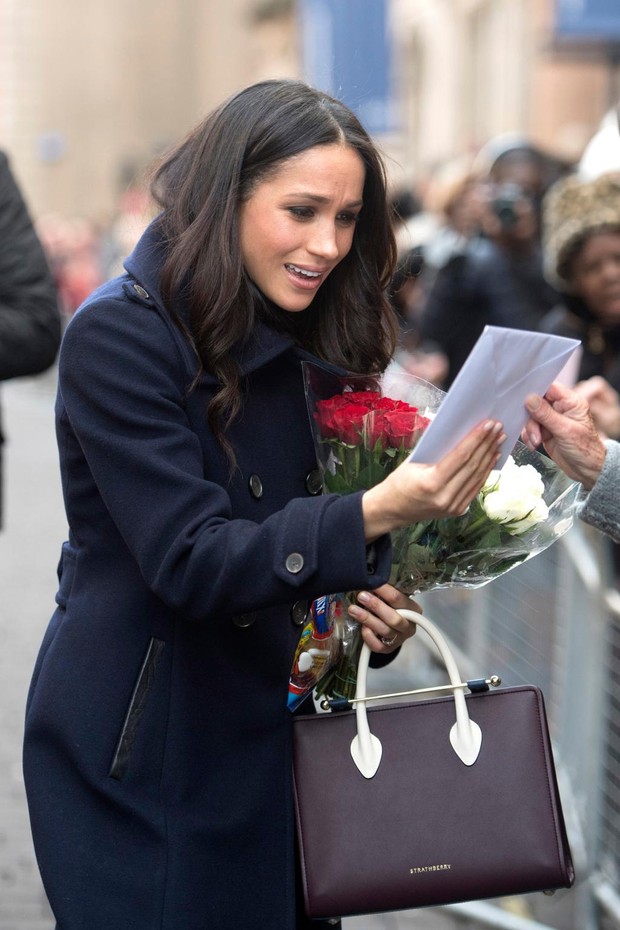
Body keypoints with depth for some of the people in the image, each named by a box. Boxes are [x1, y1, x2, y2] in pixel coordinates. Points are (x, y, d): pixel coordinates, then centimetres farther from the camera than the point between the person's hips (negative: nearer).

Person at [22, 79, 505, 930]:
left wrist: (363, 612, -4)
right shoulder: (119, 336, -16)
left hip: (266, 729, 7)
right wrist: (374, 515, -35)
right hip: (138, 756, -7)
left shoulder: (300, 344, 8)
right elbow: (189, 560, -24)